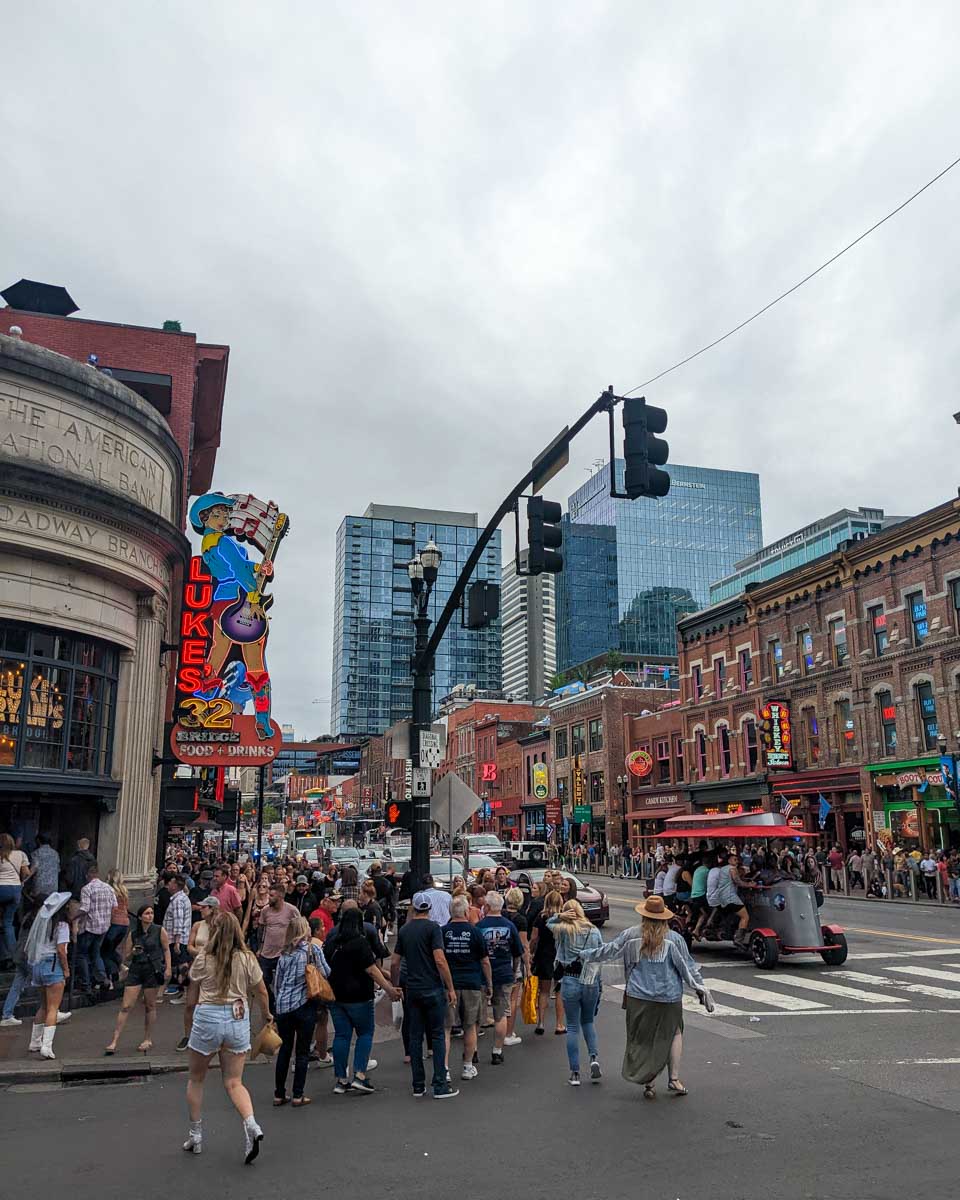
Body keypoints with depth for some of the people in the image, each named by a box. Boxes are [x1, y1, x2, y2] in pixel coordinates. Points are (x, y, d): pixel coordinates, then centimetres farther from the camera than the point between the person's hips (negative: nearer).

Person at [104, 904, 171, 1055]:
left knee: (150, 1006, 6)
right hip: (136, 970, 2)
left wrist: (168, 968, -4)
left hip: (153, 970, -2)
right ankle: (114, 1041, -1)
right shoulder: (133, 933, 7)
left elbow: (166, 950, 5)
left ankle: (147, 1040, 20)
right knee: (126, 1006, -3)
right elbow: (126, 957, 12)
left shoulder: (159, 931, 1)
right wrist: (133, 953, -10)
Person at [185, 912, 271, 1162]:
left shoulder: (203, 958, -9)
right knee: (233, 1083, 8)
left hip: (208, 1017, -2)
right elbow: (261, 993, 6)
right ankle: (251, 1125, -14)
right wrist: (267, 1014, 22)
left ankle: (195, 1135, 28)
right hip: (238, 1018, 2)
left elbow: (193, 979, 14)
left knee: (196, 1079, 20)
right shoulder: (248, 959, -3)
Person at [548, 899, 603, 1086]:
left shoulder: (563, 930, -5)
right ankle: (594, 1058, 2)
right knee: (588, 1022, 22)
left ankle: (575, 1073, 7)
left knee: (572, 1027, 7)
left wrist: (559, 916, -5)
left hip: (570, 981, -2)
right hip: (592, 981, 2)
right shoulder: (594, 931, 0)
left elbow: (548, 924, 13)